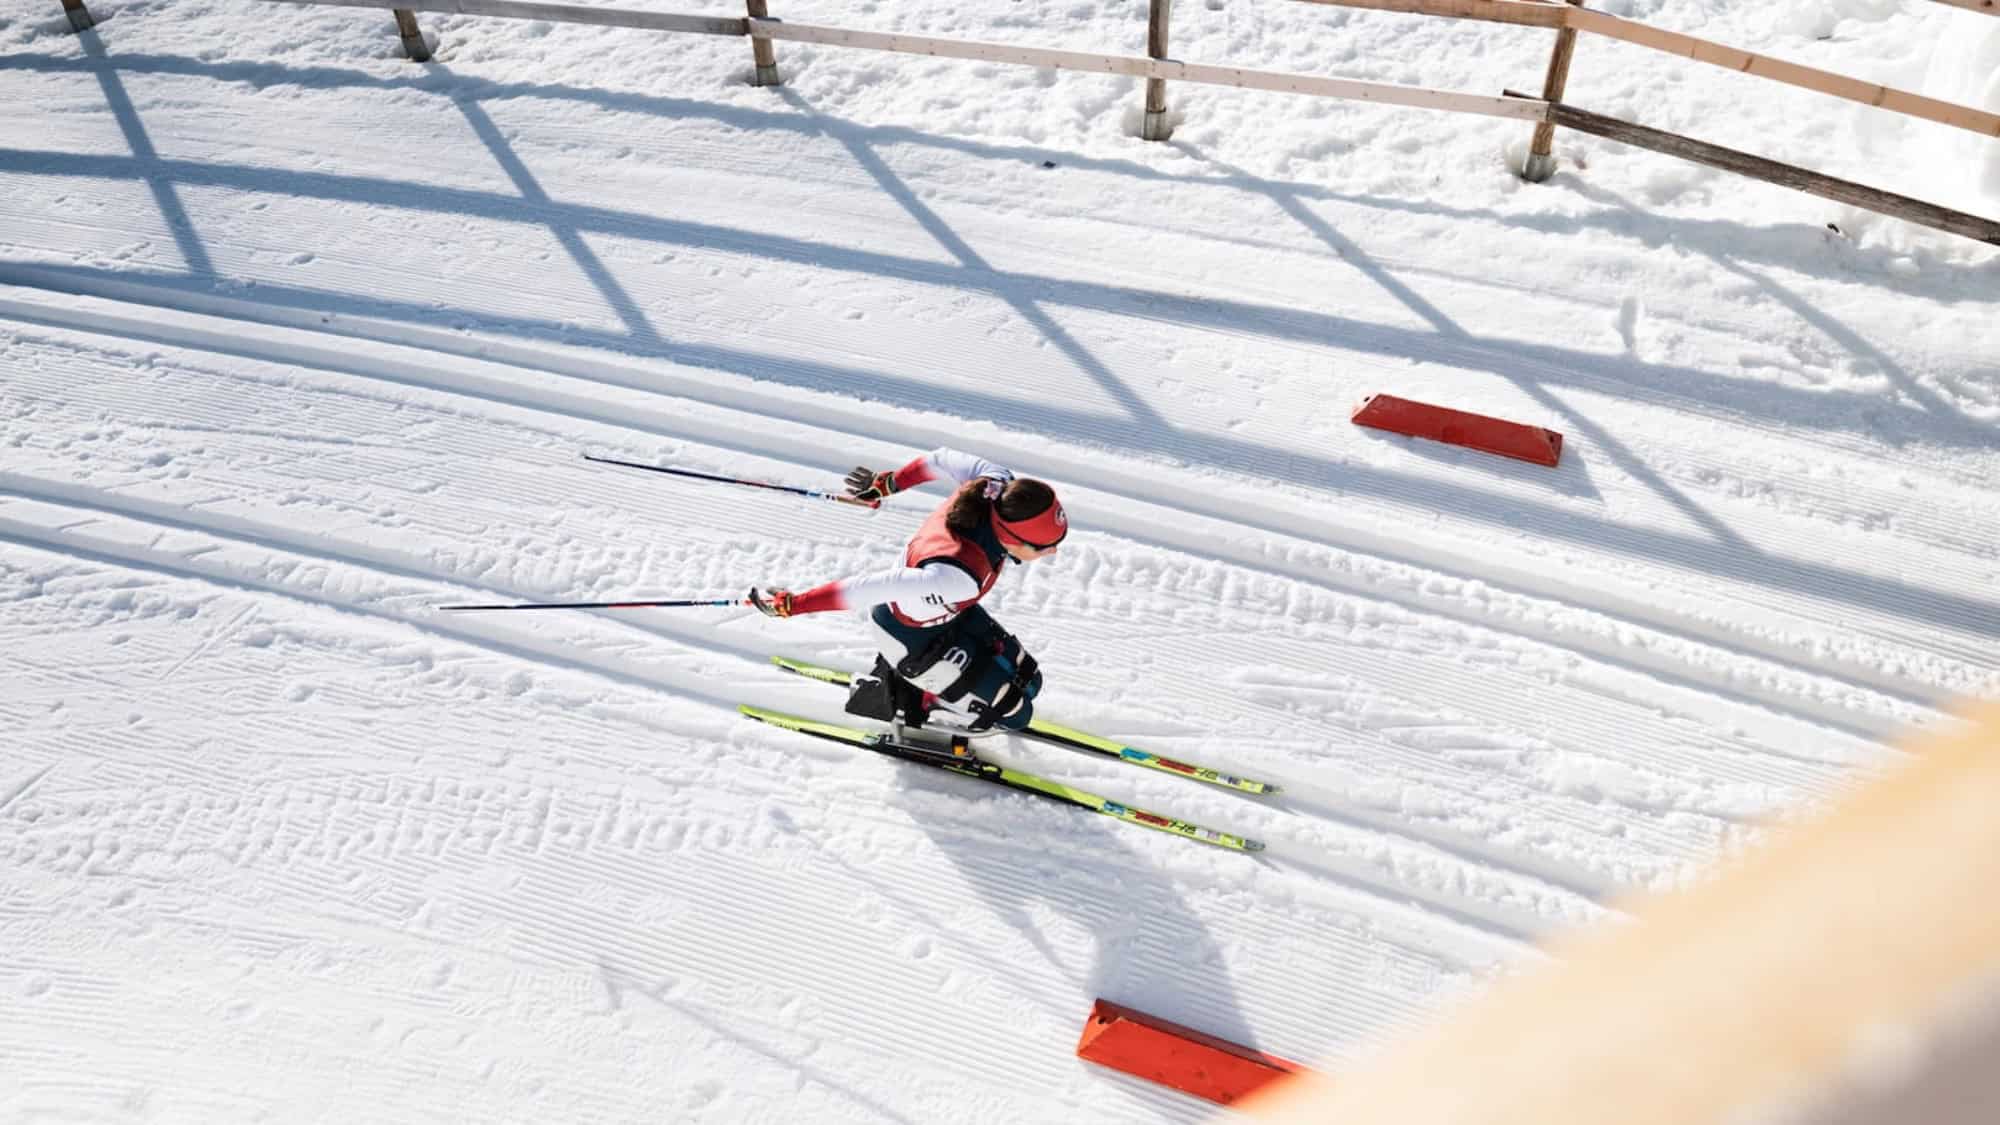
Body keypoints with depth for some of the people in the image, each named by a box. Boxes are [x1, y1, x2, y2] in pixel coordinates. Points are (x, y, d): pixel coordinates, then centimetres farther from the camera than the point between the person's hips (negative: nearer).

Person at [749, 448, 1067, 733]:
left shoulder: (998, 485, -28)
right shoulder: (960, 577, -46)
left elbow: (942, 459, -9)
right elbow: (869, 588, -39)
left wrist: (888, 483, 10)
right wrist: (791, 604, -27)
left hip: (941, 607, 7)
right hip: (912, 639, -7)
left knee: (1026, 680, 16)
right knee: (1014, 712, 3)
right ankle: (884, 696, 19)